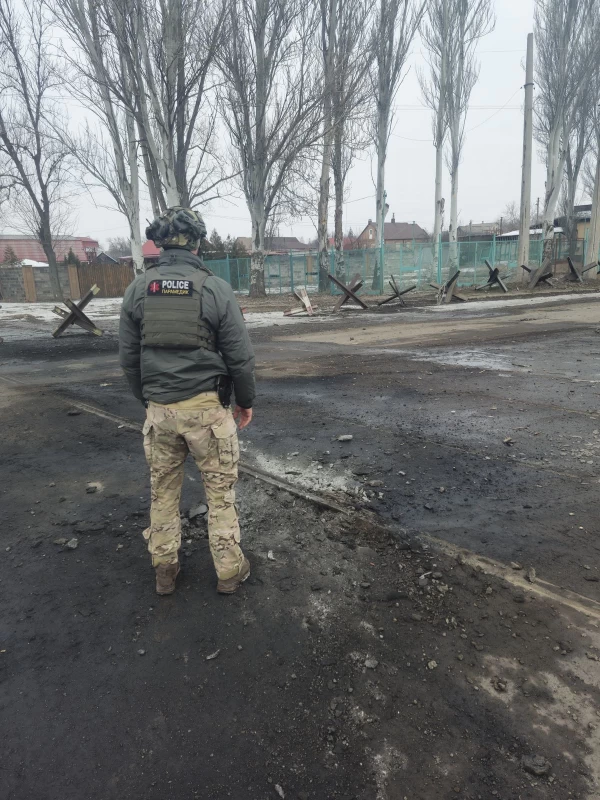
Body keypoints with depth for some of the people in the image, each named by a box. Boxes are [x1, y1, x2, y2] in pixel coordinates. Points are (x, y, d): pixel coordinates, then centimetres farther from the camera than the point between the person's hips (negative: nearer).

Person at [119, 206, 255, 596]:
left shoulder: (138, 288, 2)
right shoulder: (215, 287, -9)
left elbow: (128, 357, 6)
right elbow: (240, 356, -8)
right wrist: (246, 400, 6)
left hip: (159, 408, 3)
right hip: (207, 407, -3)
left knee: (163, 490, 18)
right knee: (220, 491, 11)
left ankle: (165, 570, 31)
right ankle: (229, 570, 25)